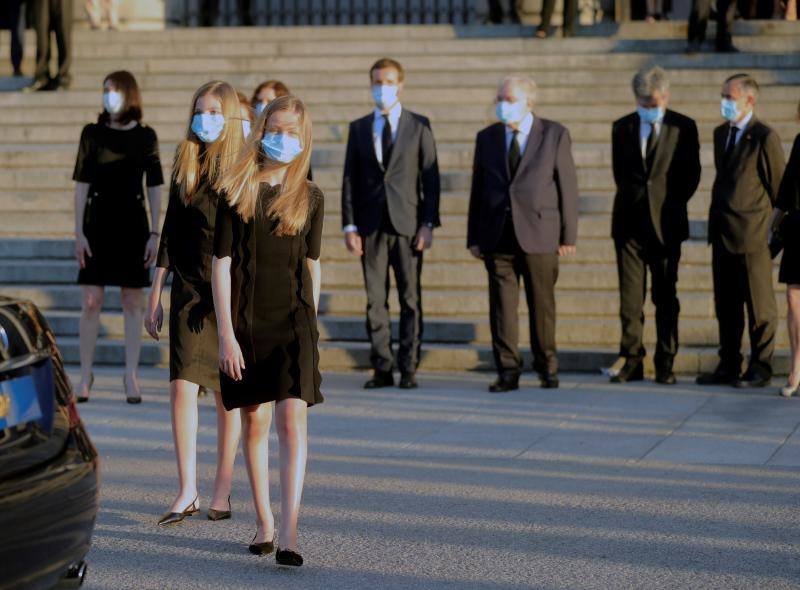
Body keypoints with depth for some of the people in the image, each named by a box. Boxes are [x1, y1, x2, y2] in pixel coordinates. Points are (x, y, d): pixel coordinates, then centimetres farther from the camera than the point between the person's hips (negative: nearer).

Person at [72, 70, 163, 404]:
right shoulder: (92, 134, 3)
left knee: (133, 302, 2)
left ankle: (130, 377, 8)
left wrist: (154, 234, -2)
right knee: (91, 302, -2)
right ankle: (85, 375, 8)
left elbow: (154, 188, 4)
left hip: (133, 225, 0)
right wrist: (79, 232, -4)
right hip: (98, 223, 0)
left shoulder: (145, 136, 3)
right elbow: (81, 185, 3)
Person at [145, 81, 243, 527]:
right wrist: (155, 294, 13)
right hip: (190, 290, 3)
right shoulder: (186, 167, 10)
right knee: (183, 386, -7)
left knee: (228, 394, 4)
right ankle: (188, 492, -3)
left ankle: (223, 490, 14)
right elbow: (170, 234, 15)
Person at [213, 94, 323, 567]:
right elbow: (221, 264, -3)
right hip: (247, 320, 0)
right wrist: (226, 333, -7)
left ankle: (289, 530, -15)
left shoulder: (310, 197, 5)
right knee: (255, 422, 7)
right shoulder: (236, 192, -1)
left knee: (292, 419, -12)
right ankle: (264, 522, 21)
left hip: (293, 320, 0)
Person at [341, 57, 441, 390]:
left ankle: (408, 368, 3)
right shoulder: (359, 128, 11)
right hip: (371, 224, 2)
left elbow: (430, 177, 3)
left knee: (410, 298, -1)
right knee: (375, 300, 2)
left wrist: (429, 223, -6)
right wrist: (349, 225, 0)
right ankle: (382, 369, 6)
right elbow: (350, 179, 9)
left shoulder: (419, 126, 6)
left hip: (407, 222, -2)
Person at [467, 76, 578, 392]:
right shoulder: (486, 138, 10)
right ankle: (508, 372, 3)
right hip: (498, 236, 2)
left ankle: (547, 367, 17)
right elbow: (477, 189, 12)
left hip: (539, 234, -2)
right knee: (502, 305, -1)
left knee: (542, 304, 5)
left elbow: (567, 186, 1)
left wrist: (568, 235, -3)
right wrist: (474, 237, 7)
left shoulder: (555, 135, 2)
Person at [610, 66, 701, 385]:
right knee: (630, 296, 0)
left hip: (666, 223, -2)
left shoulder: (683, 128, 1)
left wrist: (671, 205, 0)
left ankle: (665, 364, 8)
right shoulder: (622, 128, 8)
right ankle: (632, 361, 4)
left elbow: (691, 173, 4)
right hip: (630, 222, 2)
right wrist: (634, 200, 8)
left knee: (666, 297, 4)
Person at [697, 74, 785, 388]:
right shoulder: (721, 134, 14)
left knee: (759, 305, 1)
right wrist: (715, 218, 16)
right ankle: (728, 366, 18)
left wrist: (776, 230, -6)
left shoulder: (765, 137, -10)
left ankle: (760, 368, 8)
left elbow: (778, 186, -7)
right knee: (725, 305, 11)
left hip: (751, 234, -8)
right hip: (722, 233, 8)